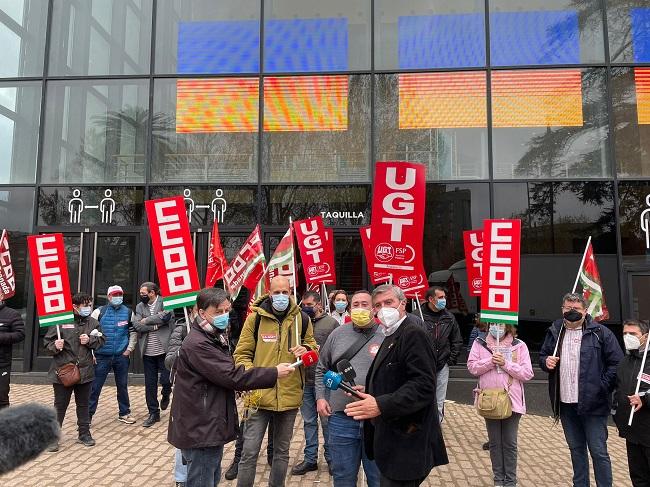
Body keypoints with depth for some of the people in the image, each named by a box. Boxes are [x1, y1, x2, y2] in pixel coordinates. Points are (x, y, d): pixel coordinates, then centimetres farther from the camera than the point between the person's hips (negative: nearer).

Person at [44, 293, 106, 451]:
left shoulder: (93, 322, 3)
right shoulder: (61, 322, -9)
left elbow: (101, 340, 9)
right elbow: (47, 341, -3)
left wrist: (89, 341, -9)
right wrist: (55, 346, -23)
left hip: (85, 371, 4)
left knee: (83, 404, 15)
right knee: (60, 405, 4)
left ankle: (84, 434, 27)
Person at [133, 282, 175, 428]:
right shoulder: (140, 307, 6)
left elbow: (164, 317, -22)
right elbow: (137, 326, -4)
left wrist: (146, 320, -10)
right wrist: (155, 325, -14)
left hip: (164, 350, -4)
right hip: (148, 352, 4)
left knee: (166, 380, -2)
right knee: (150, 384, 9)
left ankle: (165, 395, 34)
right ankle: (153, 413, 23)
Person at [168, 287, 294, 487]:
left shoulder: (215, 338, 12)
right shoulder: (197, 344, -22)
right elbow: (231, 375, -26)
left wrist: (242, 387, 5)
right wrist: (274, 373, -21)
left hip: (211, 425, 10)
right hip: (200, 428, -10)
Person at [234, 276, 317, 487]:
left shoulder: (301, 318, 1)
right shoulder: (255, 318, -5)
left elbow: (313, 349, 13)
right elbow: (242, 354, -2)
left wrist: (306, 350, -11)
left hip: (290, 396, 3)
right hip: (259, 395, -2)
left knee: (282, 451, 19)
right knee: (250, 451, 2)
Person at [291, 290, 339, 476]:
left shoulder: (331, 323, -4)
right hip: (304, 381, 4)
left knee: (327, 421, 8)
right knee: (309, 421, 14)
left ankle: (331, 458, 24)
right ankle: (310, 458, 26)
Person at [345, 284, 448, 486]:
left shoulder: (413, 333, -15)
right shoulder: (391, 336, 17)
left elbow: (423, 386, -25)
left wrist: (381, 405, -32)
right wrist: (369, 394, 10)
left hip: (405, 443, -10)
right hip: (392, 439, 10)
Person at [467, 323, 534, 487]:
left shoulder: (519, 346, -2)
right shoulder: (480, 343, 3)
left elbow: (527, 374, -7)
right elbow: (472, 367, -4)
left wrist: (506, 364, -17)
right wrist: (490, 361, -18)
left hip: (512, 401, -1)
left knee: (510, 443, 9)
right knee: (494, 442, 12)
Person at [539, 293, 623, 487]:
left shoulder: (600, 333, -6)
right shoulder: (554, 332, 7)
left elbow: (616, 363, -6)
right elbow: (542, 356, 18)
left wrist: (602, 387, -11)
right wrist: (546, 361, -5)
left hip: (593, 404, -4)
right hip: (565, 404, 5)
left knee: (598, 451, 3)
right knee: (576, 449, 18)